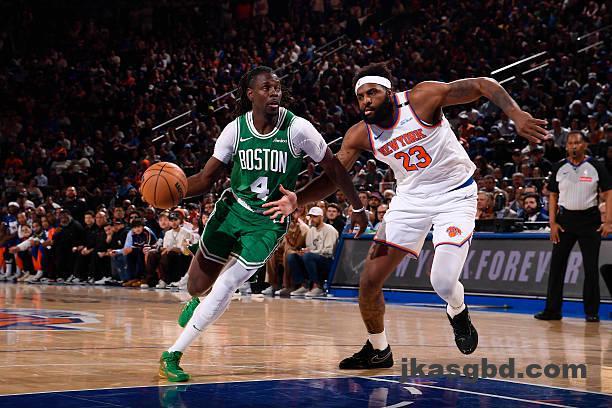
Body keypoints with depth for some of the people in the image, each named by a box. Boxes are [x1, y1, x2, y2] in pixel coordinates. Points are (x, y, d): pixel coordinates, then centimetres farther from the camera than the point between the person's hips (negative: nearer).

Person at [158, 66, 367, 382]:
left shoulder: (298, 129, -18)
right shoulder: (235, 129, -11)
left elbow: (333, 168, -6)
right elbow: (206, 178, -6)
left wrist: (357, 207, 1)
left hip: (269, 222, -2)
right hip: (232, 209, 2)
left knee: (224, 288, -13)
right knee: (197, 285, 7)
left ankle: (173, 355, -2)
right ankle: (197, 303, 48)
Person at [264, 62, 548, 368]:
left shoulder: (423, 98, -21)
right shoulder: (359, 135, -8)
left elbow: (484, 85, -19)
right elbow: (332, 176, -4)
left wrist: (516, 115, -35)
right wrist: (296, 200, -23)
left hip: (455, 196, -4)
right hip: (411, 198, 5)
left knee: (443, 283, -20)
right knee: (369, 281, -2)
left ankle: (458, 314, 19)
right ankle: (378, 350, 22)